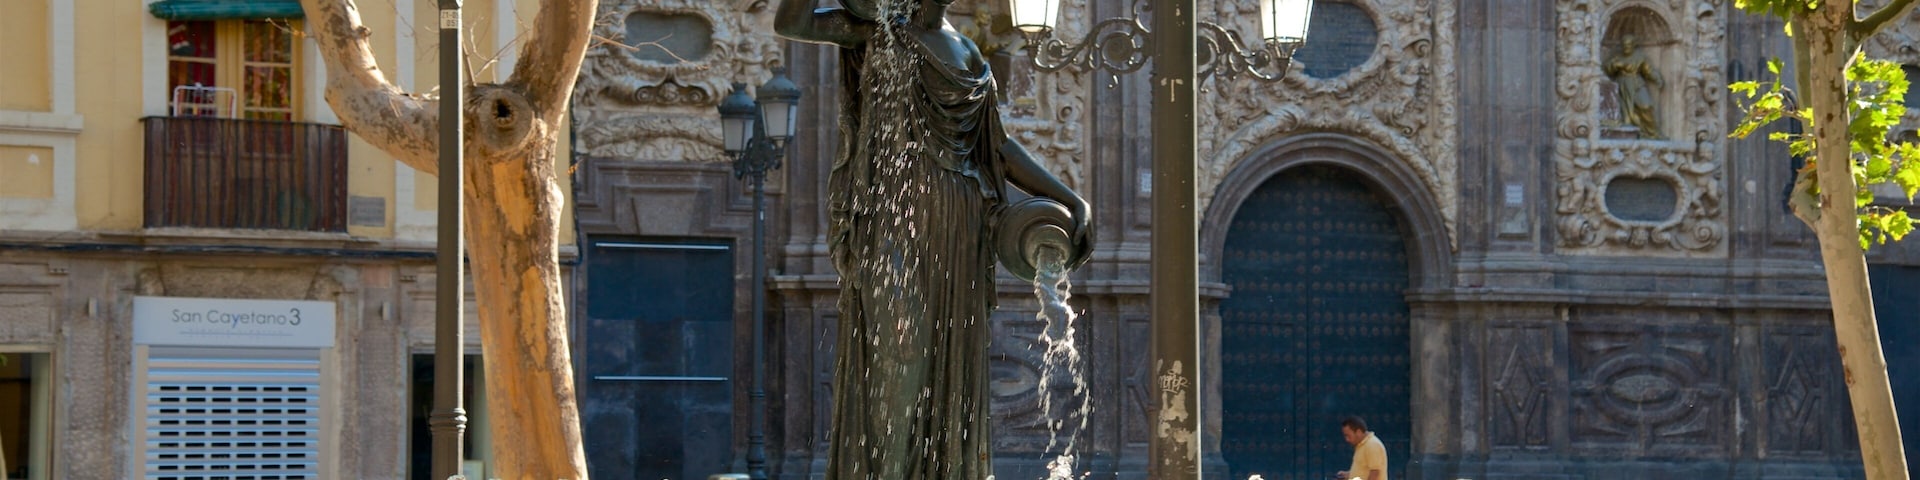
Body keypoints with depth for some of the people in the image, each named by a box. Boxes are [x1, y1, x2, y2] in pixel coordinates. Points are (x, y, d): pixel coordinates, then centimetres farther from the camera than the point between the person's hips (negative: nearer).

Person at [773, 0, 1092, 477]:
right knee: (895, 364, -13)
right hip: (895, 218, -6)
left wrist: (1072, 201, 14)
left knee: (951, 379, 4)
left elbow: (998, 148, 22)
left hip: (957, 236, 6)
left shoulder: (965, 52, 20)